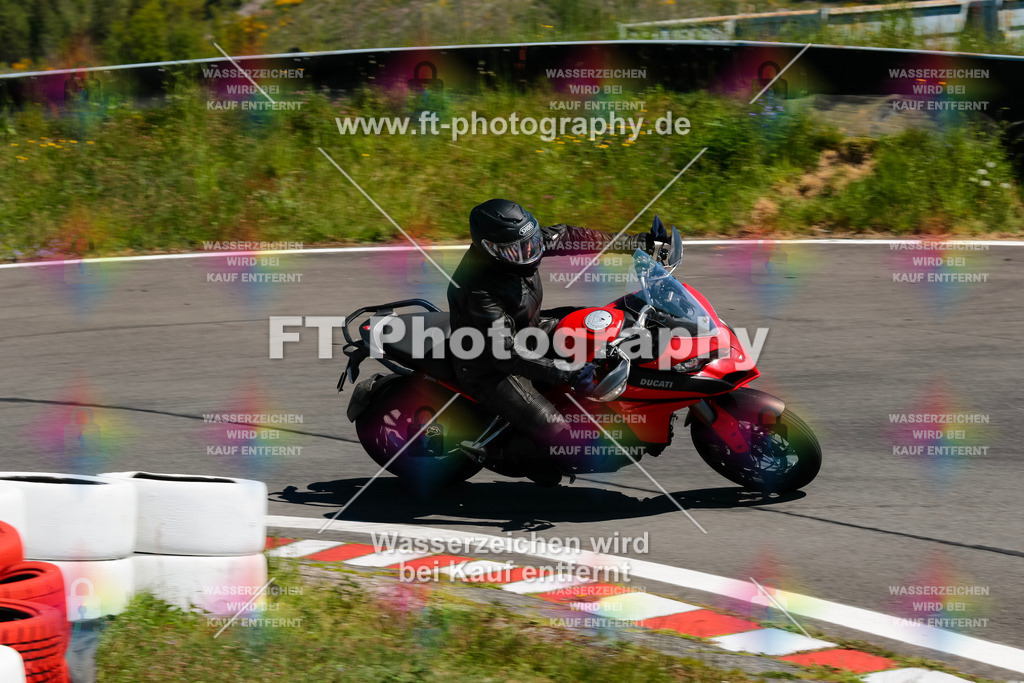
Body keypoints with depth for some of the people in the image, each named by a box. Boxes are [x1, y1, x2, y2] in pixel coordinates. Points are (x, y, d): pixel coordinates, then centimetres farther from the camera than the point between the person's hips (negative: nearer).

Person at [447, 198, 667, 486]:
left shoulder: (516, 241, -14)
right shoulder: (480, 290, -37)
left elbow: (568, 237, -4)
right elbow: (506, 354, -37)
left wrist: (639, 243, -2)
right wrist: (566, 374, -41)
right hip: (489, 370, -9)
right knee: (553, 431, -18)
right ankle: (523, 452, 16)